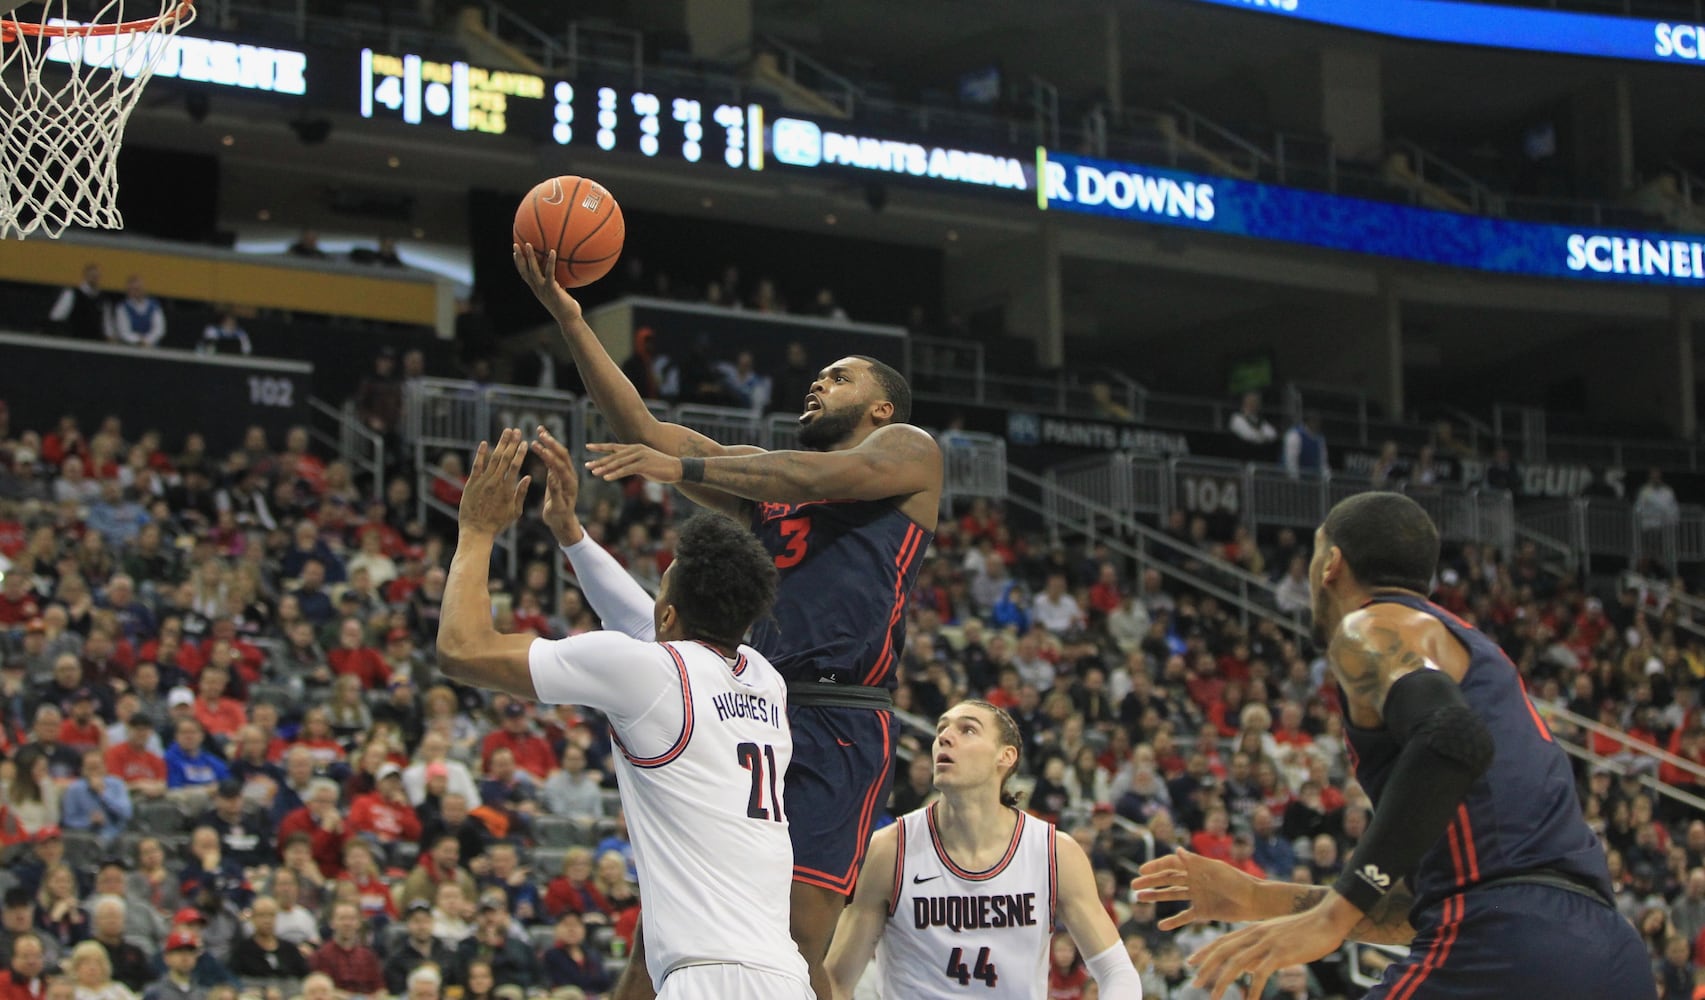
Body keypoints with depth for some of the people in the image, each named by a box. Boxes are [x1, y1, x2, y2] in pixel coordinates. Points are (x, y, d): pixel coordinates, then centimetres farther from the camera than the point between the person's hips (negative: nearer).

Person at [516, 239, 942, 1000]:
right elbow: (643, 431, 20)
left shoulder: (908, 450, 11)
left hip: (836, 726, -7)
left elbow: (829, 475, -10)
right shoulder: (766, 474, 28)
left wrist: (684, 467, -13)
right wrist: (569, 319, 11)